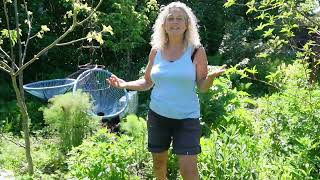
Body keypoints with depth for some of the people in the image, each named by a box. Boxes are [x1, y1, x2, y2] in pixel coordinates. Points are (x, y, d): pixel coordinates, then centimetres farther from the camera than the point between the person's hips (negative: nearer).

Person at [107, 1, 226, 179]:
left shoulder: (196, 51, -7)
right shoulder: (156, 50, 2)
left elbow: (202, 87, -6)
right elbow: (147, 82, 11)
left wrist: (211, 77, -27)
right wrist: (125, 84, -3)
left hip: (187, 118, -3)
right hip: (157, 115, 4)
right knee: (158, 163, 16)